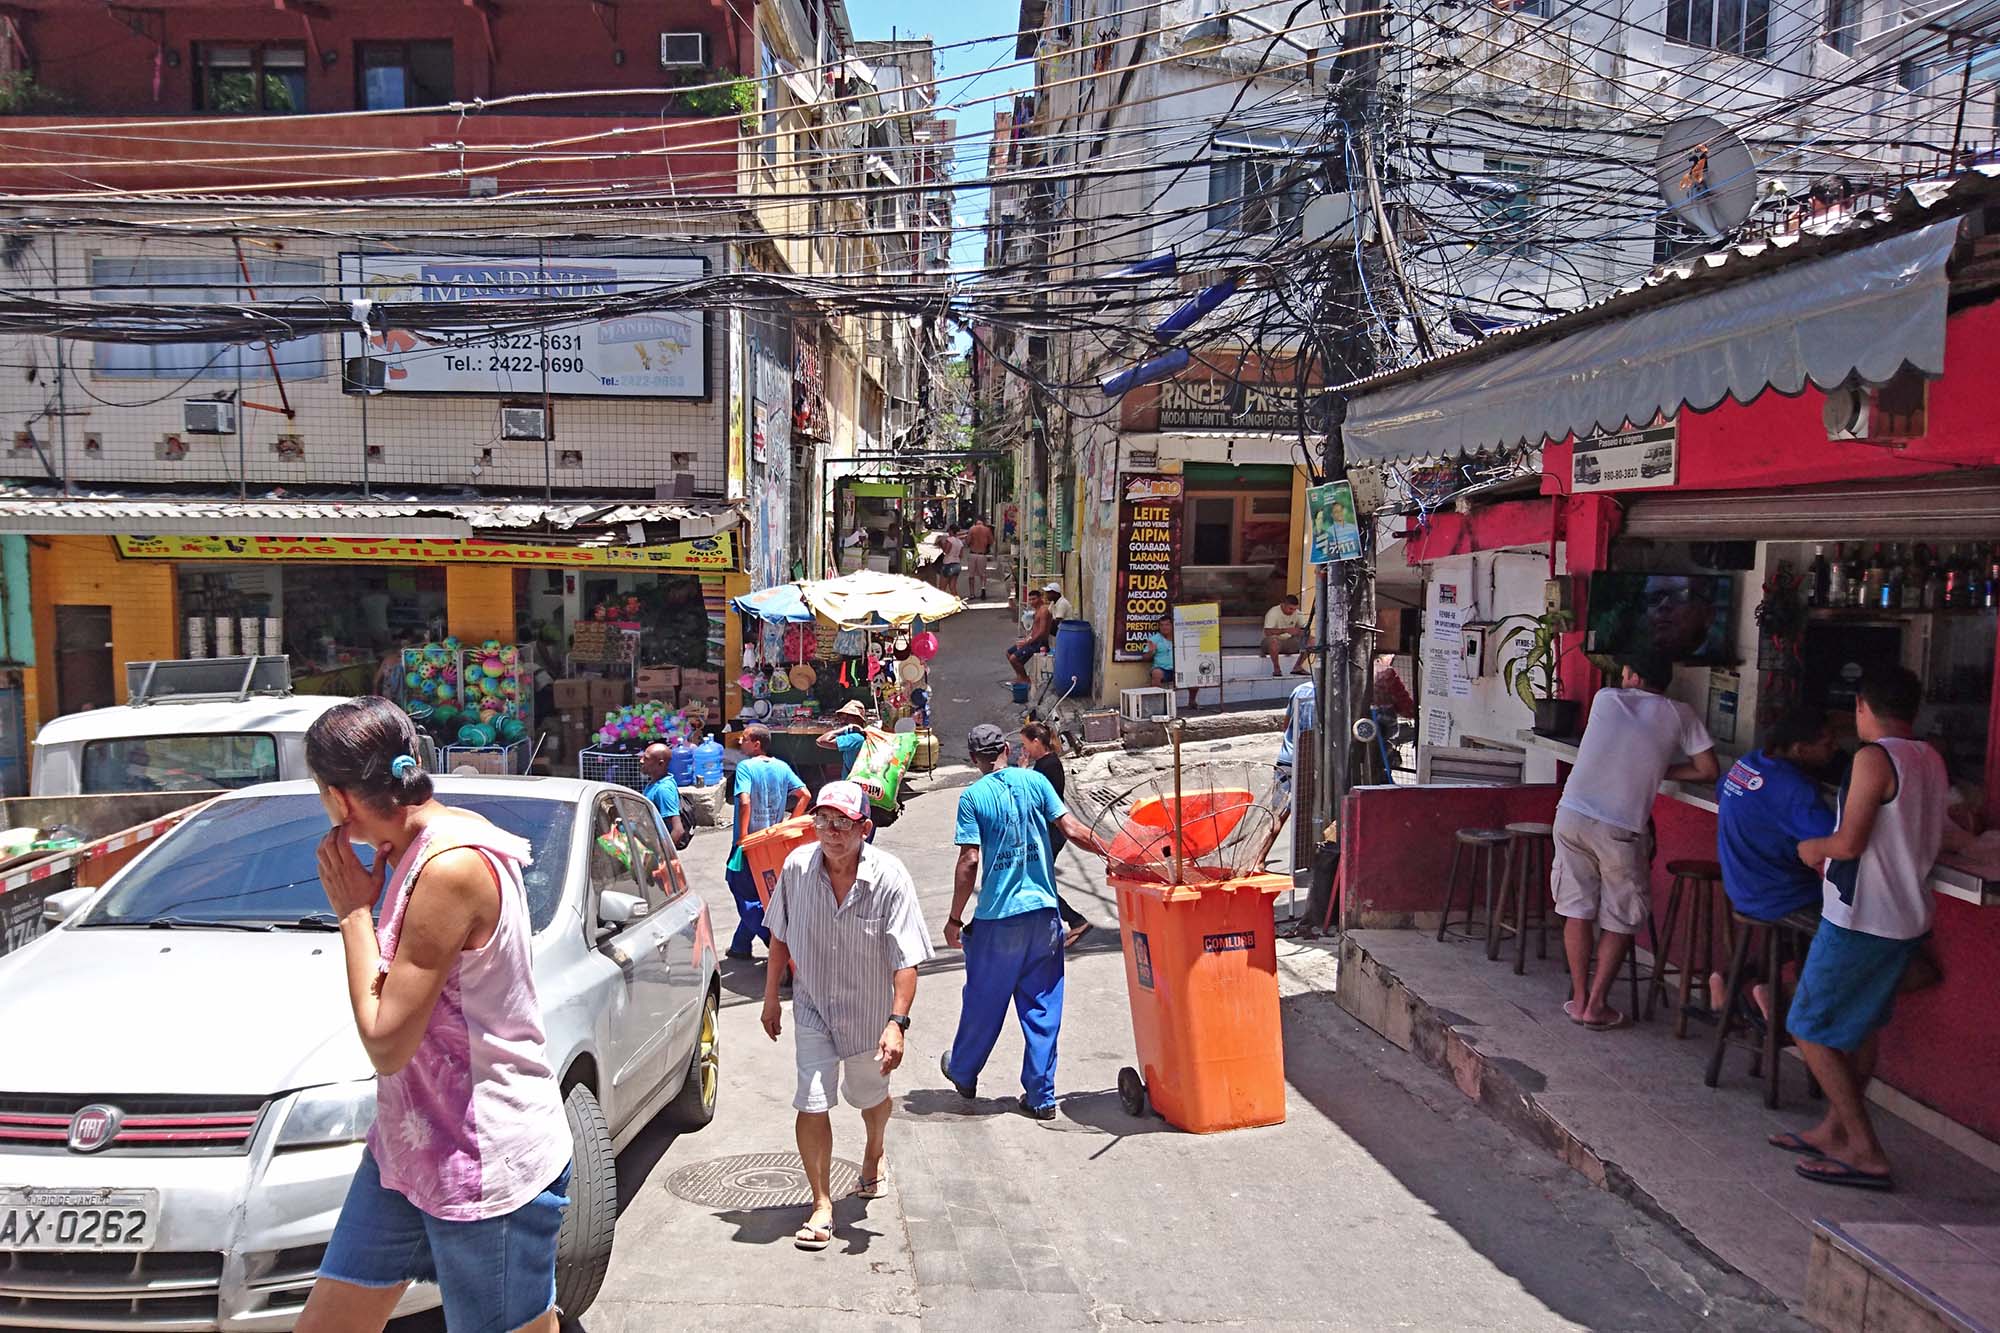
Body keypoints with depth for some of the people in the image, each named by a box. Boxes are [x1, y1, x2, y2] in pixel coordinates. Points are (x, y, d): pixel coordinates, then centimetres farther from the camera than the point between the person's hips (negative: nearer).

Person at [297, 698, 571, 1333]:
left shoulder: (451, 867, -25)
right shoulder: (418, 848, 5)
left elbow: (387, 1043, -19)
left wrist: (355, 912, -13)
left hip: (485, 1165, -9)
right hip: (407, 1146, 9)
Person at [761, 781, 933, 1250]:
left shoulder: (889, 878, -24)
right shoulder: (797, 867, -14)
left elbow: (905, 961, -23)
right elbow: (780, 935, 3)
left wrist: (897, 1023, -32)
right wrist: (771, 995, 7)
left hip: (870, 1011, -1)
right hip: (813, 1008, 1)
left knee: (871, 1096, 20)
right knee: (812, 1105, -7)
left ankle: (874, 1155, 52)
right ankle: (821, 1205, 9)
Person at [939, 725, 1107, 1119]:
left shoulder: (973, 796, -7)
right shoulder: (1034, 781, 2)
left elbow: (969, 862, -11)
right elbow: (1071, 829, -4)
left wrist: (954, 918, -3)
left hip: (997, 917, -2)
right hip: (1043, 911, 3)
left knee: (984, 1002, 15)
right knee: (1042, 1008, 10)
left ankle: (962, 1073, 36)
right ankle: (1040, 1096, 14)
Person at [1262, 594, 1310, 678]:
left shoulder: (1297, 613, -1)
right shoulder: (1273, 613, -18)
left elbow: (1304, 629, 1)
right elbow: (1267, 632, -29)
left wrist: (1301, 632, -24)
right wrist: (1286, 630, -37)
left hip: (1288, 641, 6)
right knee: (1274, 641, -41)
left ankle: (1297, 667, -2)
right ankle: (1276, 669, -20)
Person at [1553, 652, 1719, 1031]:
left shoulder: (1605, 698, 12)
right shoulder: (1678, 714, 6)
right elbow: (1708, 771, 6)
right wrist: (1662, 770, 17)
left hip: (1571, 814, 2)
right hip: (1620, 827, -2)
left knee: (1577, 908, 12)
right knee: (1622, 919, 13)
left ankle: (1578, 998, 17)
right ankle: (1596, 1005, 12)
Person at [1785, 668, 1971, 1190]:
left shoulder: (1874, 758, -17)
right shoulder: (1931, 760, 7)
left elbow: (1850, 842, -22)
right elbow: (1949, 837, 21)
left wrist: (1813, 848, -1)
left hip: (1858, 921, -9)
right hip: (1907, 919, 9)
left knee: (1809, 1029, 1)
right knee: (1861, 1026, 18)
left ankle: (1865, 1152, 2)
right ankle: (1835, 1130, 28)